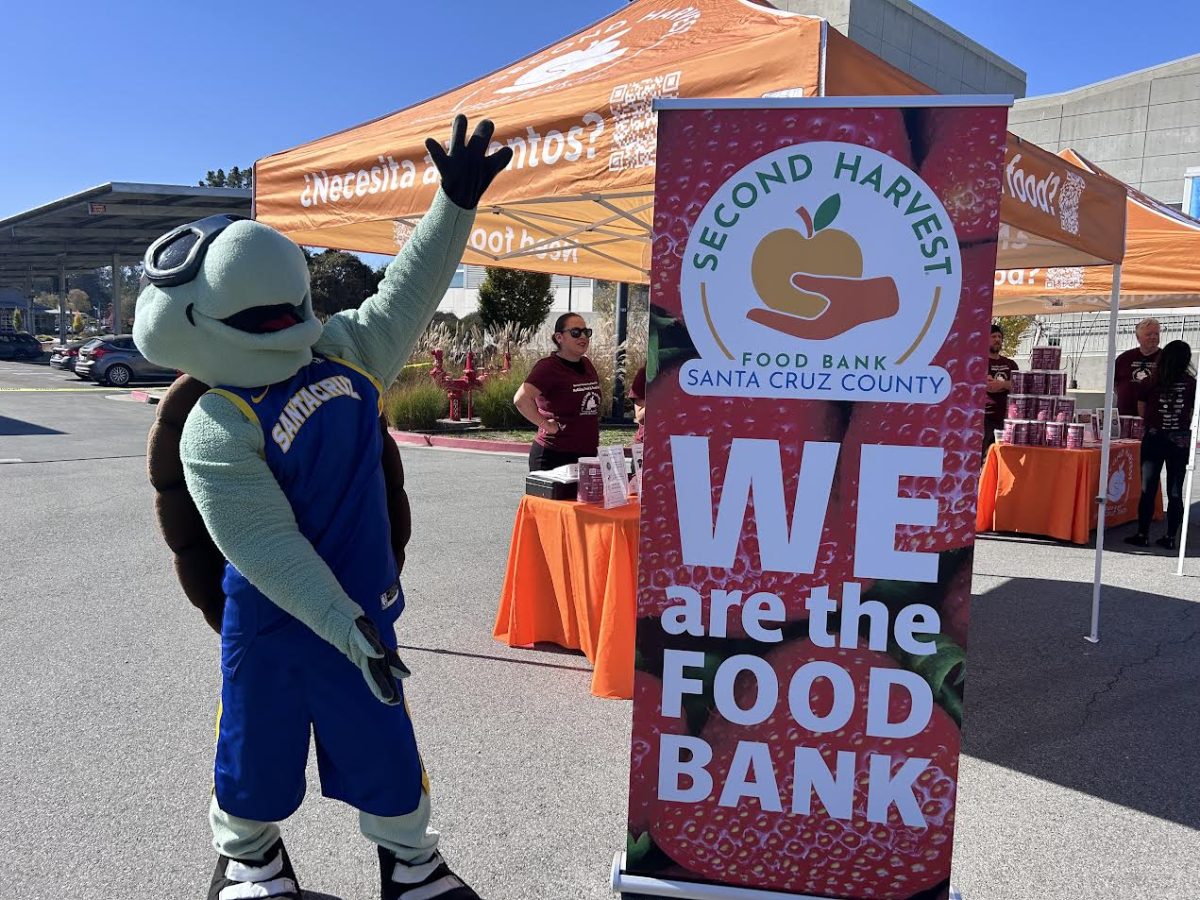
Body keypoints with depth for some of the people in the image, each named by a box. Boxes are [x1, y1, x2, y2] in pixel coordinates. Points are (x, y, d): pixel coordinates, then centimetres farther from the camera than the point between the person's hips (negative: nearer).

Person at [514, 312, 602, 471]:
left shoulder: (587, 365, 11)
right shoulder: (548, 367, -14)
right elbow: (521, 399, -28)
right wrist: (546, 424, -21)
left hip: (588, 454, 8)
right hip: (554, 456, -8)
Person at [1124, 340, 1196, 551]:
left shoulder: (1149, 383, -4)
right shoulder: (1191, 384, -3)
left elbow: (1142, 412, 5)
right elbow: (1194, 414, 2)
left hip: (1154, 438, -1)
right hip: (1181, 440, 1)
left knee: (1148, 489, 4)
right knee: (1175, 492, 7)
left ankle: (1142, 535, 6)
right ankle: (1171, 537, 10)